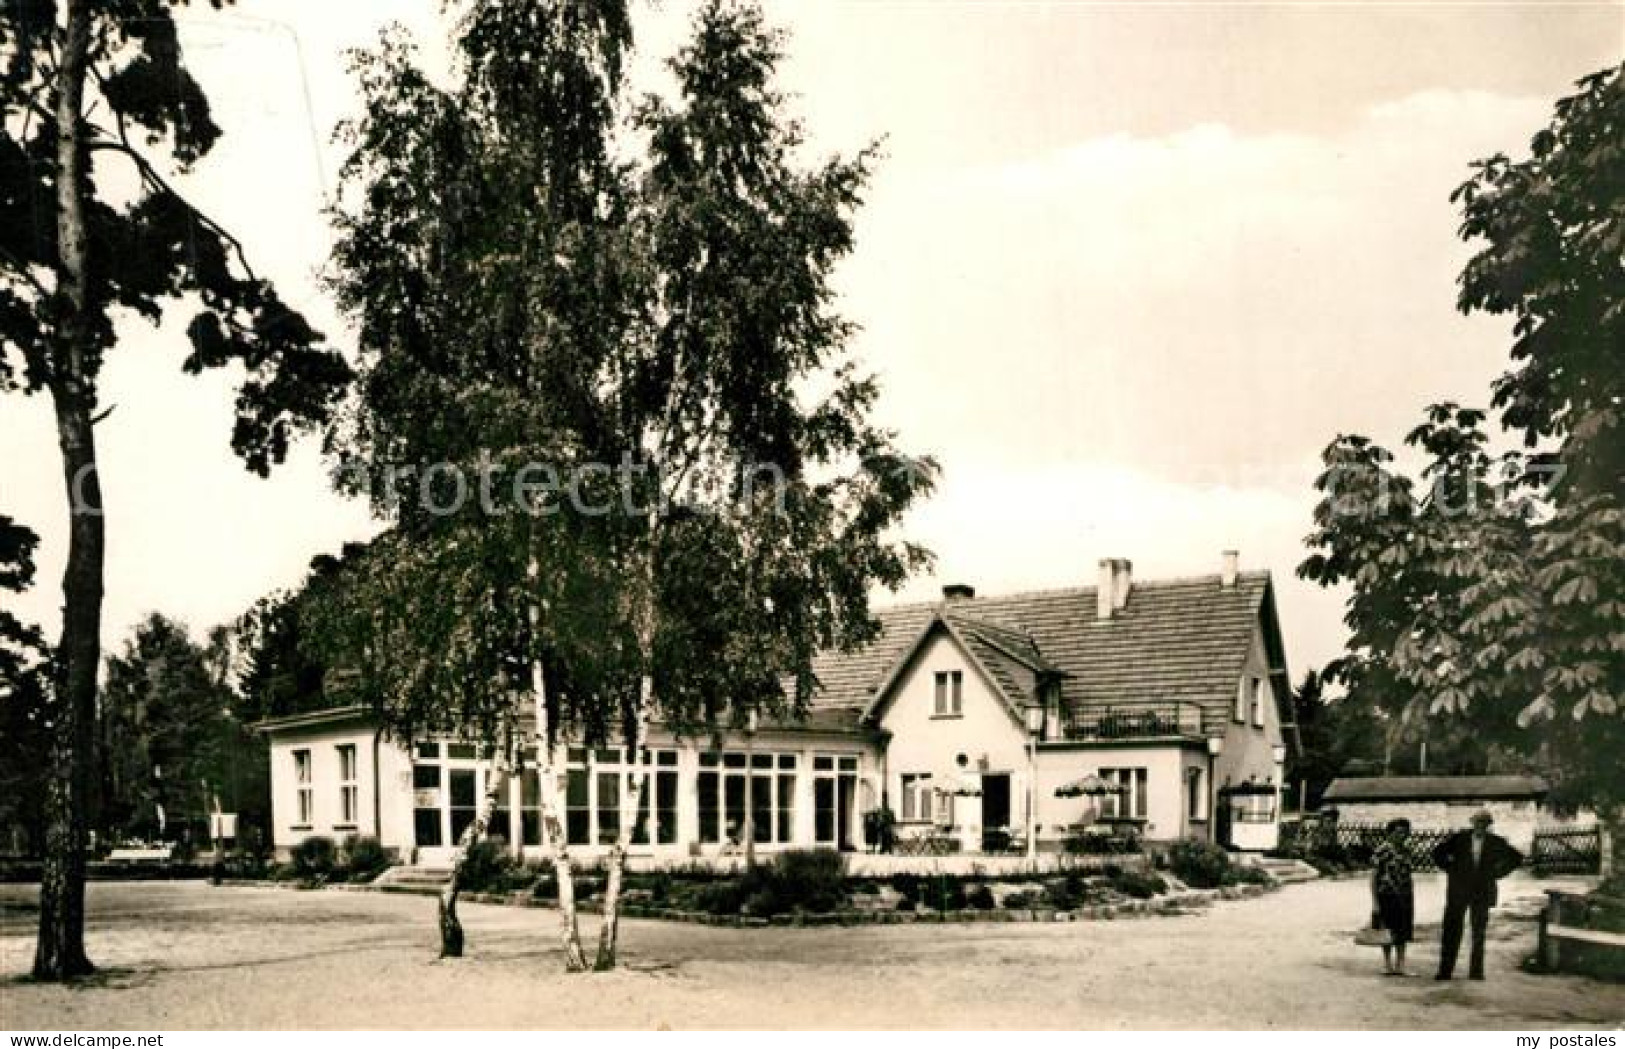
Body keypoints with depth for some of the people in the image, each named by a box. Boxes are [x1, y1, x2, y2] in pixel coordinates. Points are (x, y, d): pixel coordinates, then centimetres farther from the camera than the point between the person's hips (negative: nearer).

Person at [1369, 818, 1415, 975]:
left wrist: (1412, 896, 13)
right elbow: (1373, 876, -11)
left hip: (1404, 896, 6)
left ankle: (1400, 966, 14)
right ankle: (1388, 966, 11)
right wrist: (1374, 901, -15)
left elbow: (1408, 874, 16)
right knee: (1388, 933, 2)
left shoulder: (1405, 850, 8)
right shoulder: (1381, 850, -11)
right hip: (1386, 896, -6)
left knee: (1402, 933, 7)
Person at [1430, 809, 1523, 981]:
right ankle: (1445, 971, 1)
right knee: (1451, 931, -2)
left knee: (1479, 934, 3)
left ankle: (1476, 971, 10)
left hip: (1482, 893, 1)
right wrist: (1451, 870, 1)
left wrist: (1497, 873, 4)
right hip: (1458, 891, 0)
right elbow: (1438, 853, 10)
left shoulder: (1496, 842, 2)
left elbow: (1516, 858, 12)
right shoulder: (1459, 838, 0)